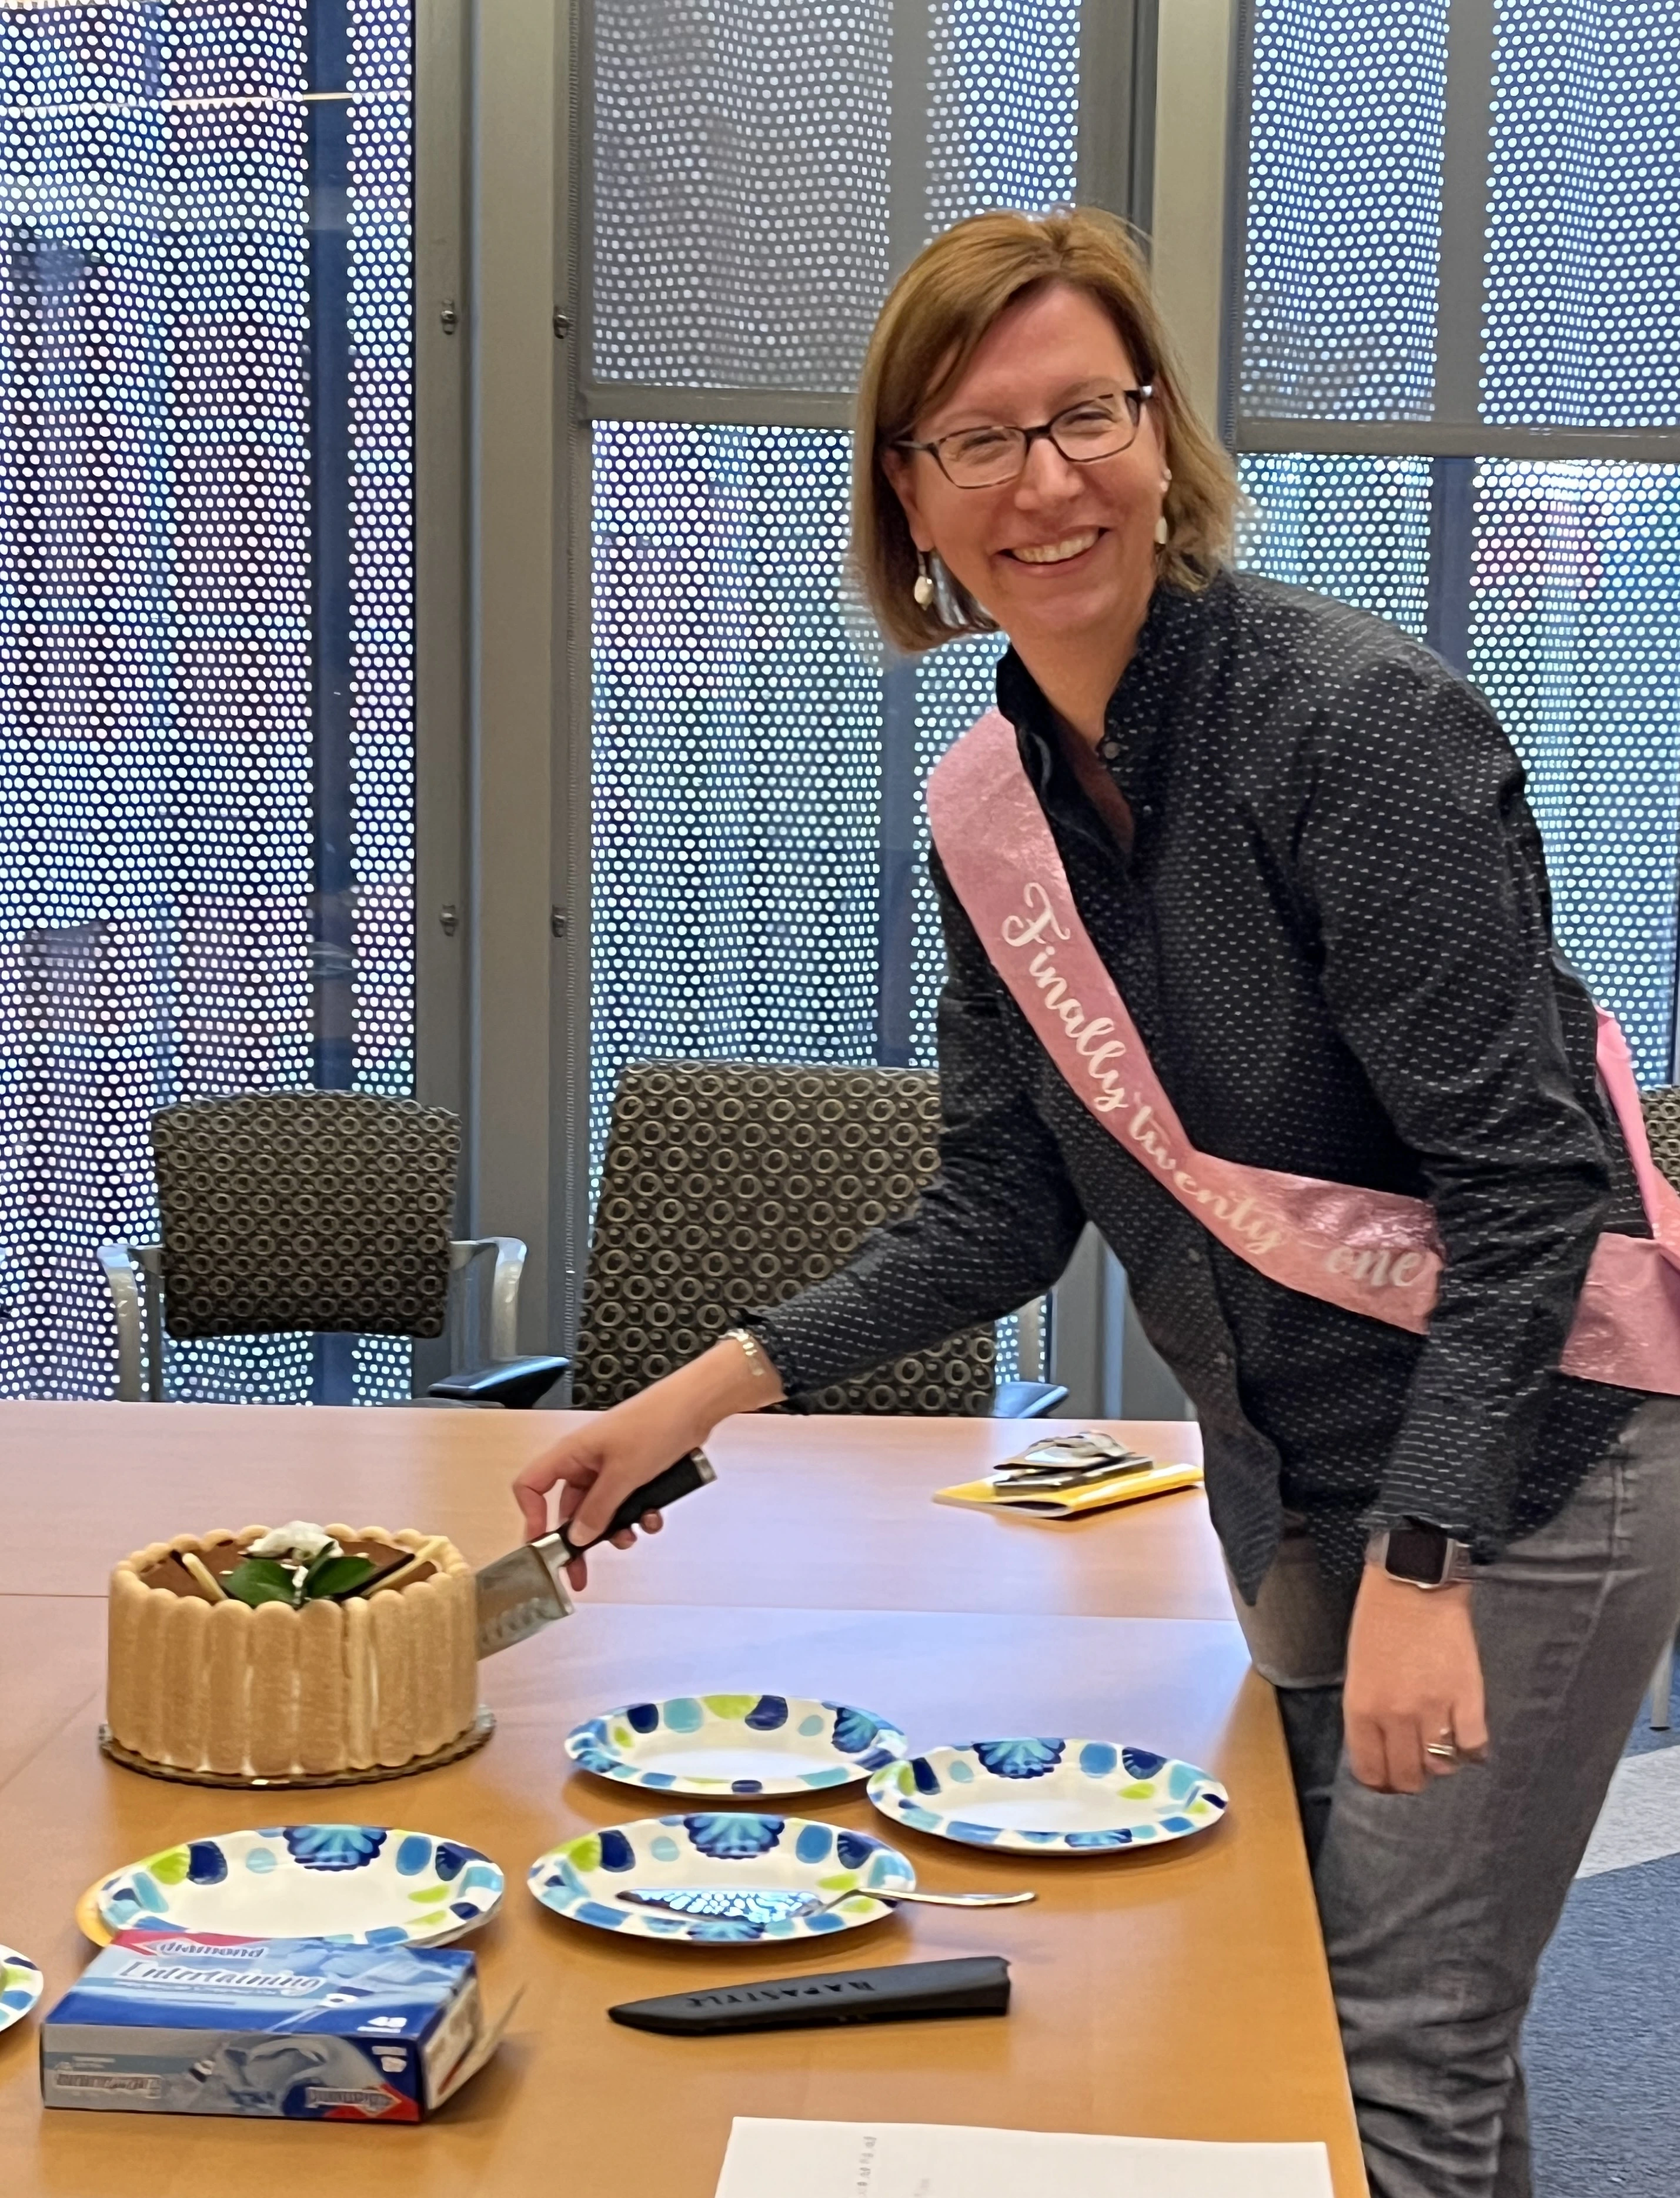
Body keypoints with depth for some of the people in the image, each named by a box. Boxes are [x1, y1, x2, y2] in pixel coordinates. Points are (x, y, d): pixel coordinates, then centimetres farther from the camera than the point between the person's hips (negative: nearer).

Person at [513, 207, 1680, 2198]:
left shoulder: (1359, 721, -22)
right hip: (1292, 1481, 7)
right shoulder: (992, 807, 0)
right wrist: (705, 1394, -4)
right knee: (1323, 2000, 17)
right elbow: (1002, 1212, 5)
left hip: (1520, 1453, -7)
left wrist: (1420, 1566, -27)